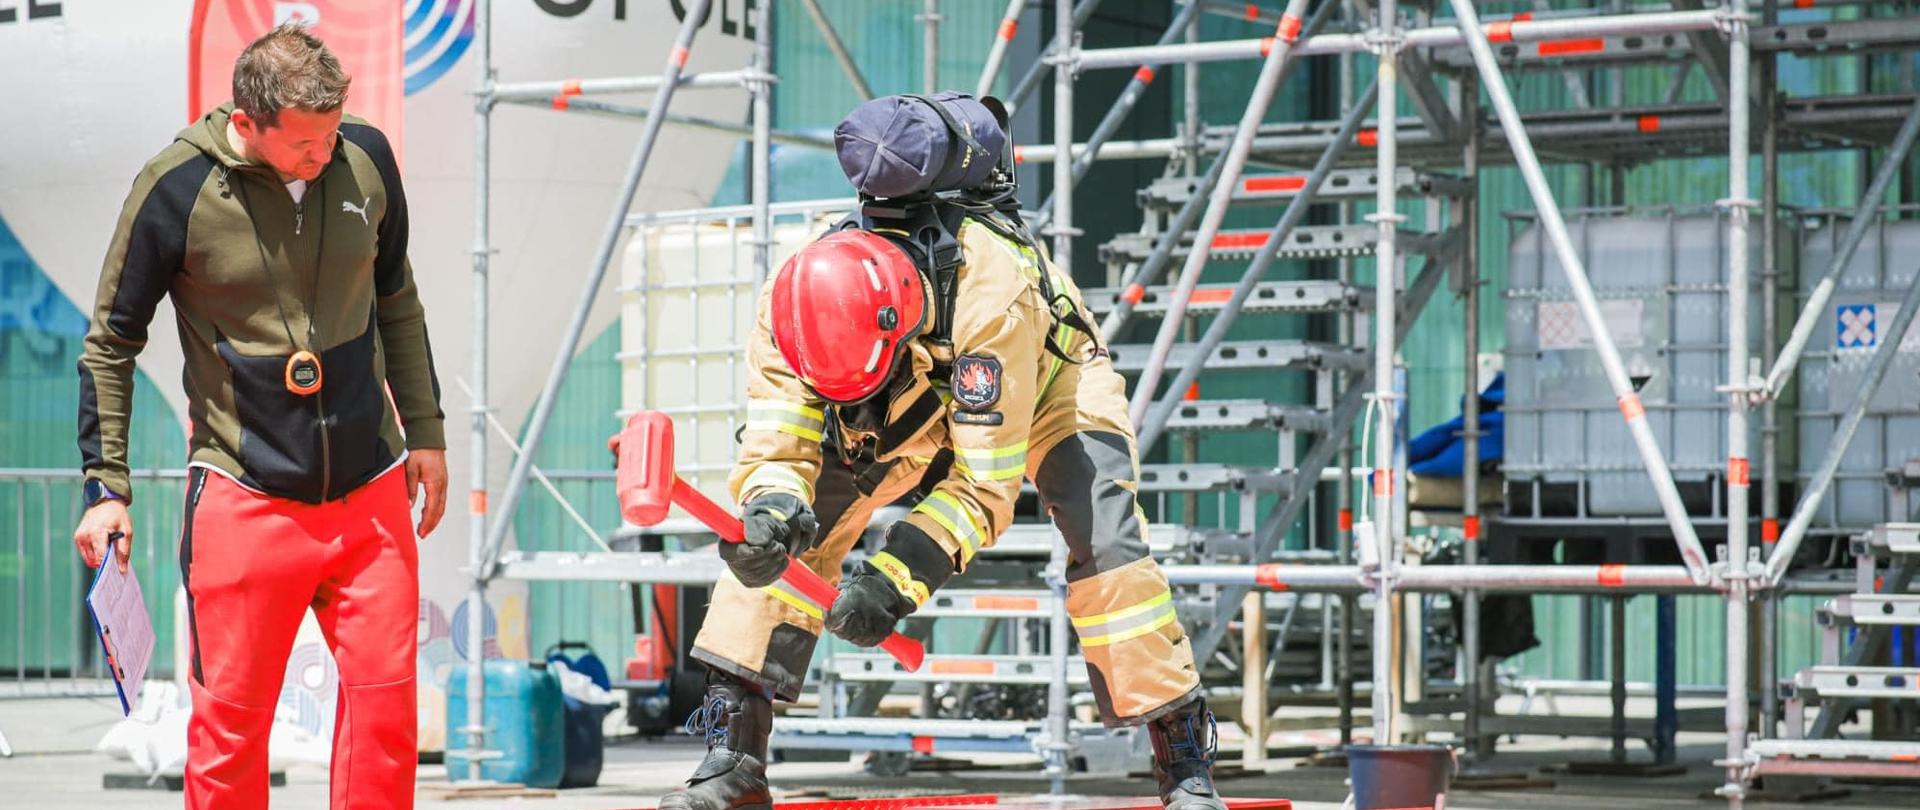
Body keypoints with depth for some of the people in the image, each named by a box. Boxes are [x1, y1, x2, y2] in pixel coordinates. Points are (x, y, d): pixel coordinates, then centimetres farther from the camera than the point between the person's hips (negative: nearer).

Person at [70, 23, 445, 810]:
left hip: (371, 491, 3)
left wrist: (423, 430, 17)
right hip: (244, 498, -3)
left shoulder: (366, 157, -1)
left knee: (385, 701, 2)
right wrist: (106, 485, -3)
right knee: (230, 720, -1)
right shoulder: (177, 189, -11)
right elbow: (110, 344, 0)